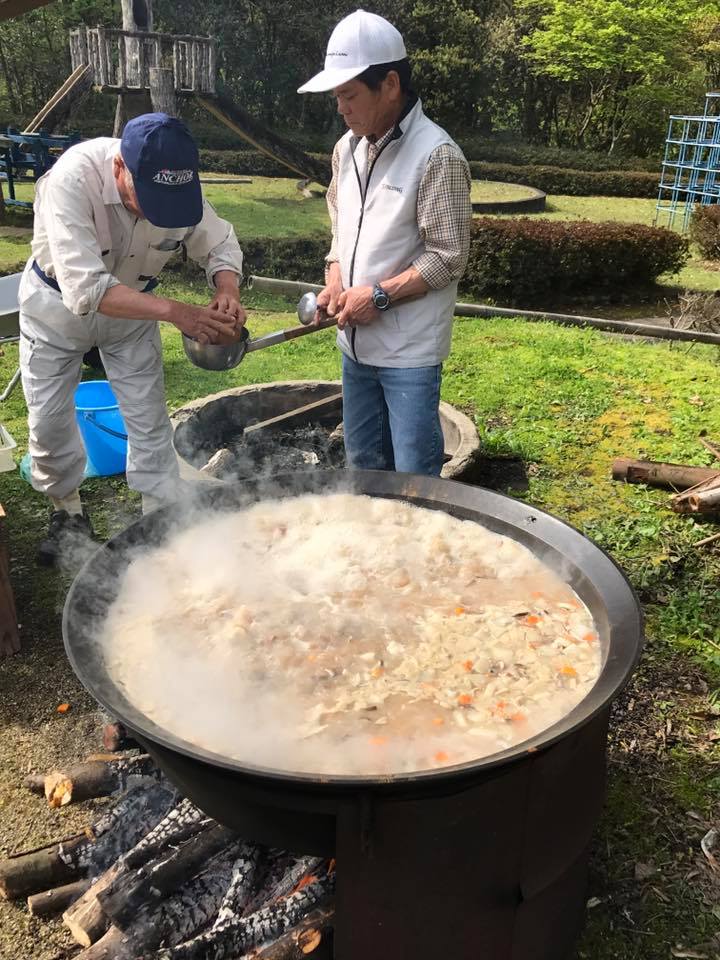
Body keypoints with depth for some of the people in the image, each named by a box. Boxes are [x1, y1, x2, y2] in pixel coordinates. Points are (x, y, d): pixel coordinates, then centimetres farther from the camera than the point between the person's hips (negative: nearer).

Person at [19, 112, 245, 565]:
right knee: (49, 419, 8)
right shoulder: (72, 179, -37)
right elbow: (86, 289, -44)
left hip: (133, 307, 2)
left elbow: (220, 244, -10)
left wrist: (228, 291, -33)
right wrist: (176, 312, -53)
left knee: (150, 419, 1)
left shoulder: (178, 184, -25)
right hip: (58, 303, -2)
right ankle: (69, 513, 32)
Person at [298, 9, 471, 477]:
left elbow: (448, 260, -15)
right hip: (356, 341, 7)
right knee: (363, 466, 19)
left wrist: (379, 295, -19)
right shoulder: (347, 148, 7)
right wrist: (334, 282, 0)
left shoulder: (437, 155, -15)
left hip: (410, 350, -7)